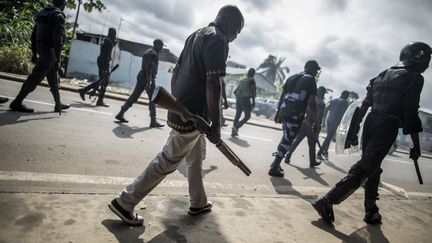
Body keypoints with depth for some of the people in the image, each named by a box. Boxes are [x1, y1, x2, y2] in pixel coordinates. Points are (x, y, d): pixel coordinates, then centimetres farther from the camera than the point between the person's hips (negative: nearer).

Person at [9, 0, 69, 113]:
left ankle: (58, 104, 25)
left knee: (53, 77, 17)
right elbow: (57, 39, -19)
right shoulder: (58, 16, -10)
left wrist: (34, 53, 20)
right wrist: (57, 59, -18)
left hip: (41, 50, 9)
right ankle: (17, 103, -5)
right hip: (50, 52, -9)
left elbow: (34, 35, 16)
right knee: (35, 77, -7)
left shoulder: (42, 13, 15)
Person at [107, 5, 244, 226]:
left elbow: (176, 72, 18)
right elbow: (213, 84, -22)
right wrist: (216, 125, -20)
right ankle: (124, 203, 10)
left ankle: (198, 203, 36)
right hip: (193, 114, -10)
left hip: (182, 108, 10)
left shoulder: (196, 35, 16)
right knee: (166, 162, 0)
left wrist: (175, 103, 23)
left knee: (196, 158, 21)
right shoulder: (218, 39, -13)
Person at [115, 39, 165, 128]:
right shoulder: (153, 54, -11)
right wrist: (149, 82, -25)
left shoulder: (148, 51, 20)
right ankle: (153, 121, 1)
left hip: (141, 76, 9)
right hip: (148, 78, -9)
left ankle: (120, 114, 8)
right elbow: (149, 68, -20)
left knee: (134, 97, 9)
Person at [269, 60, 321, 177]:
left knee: (286, 138, 21)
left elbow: (282, 96, 17)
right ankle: (274, 168, 2)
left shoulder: (292, 77, 18)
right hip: (295, 116, -7)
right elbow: (312, 103, -9)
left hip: (284, 112, 7)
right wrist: (315, 122, -7)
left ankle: (276, 163, 25)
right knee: (287, 141, 0)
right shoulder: (310, 80, -2)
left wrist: (278, 113, 23)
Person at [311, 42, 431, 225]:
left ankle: (371, 212, 23)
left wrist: (357, 122, 23)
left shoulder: (384, 74, 16)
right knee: (364, 169, -8)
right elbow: (411, 114, -10)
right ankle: (327, 201, -16)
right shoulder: (415, 78, -5)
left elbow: (366, 102, 16)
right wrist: (416, 145, -5)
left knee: (373, 168, 16)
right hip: (387, 128, -8)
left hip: (371, 122, 8)